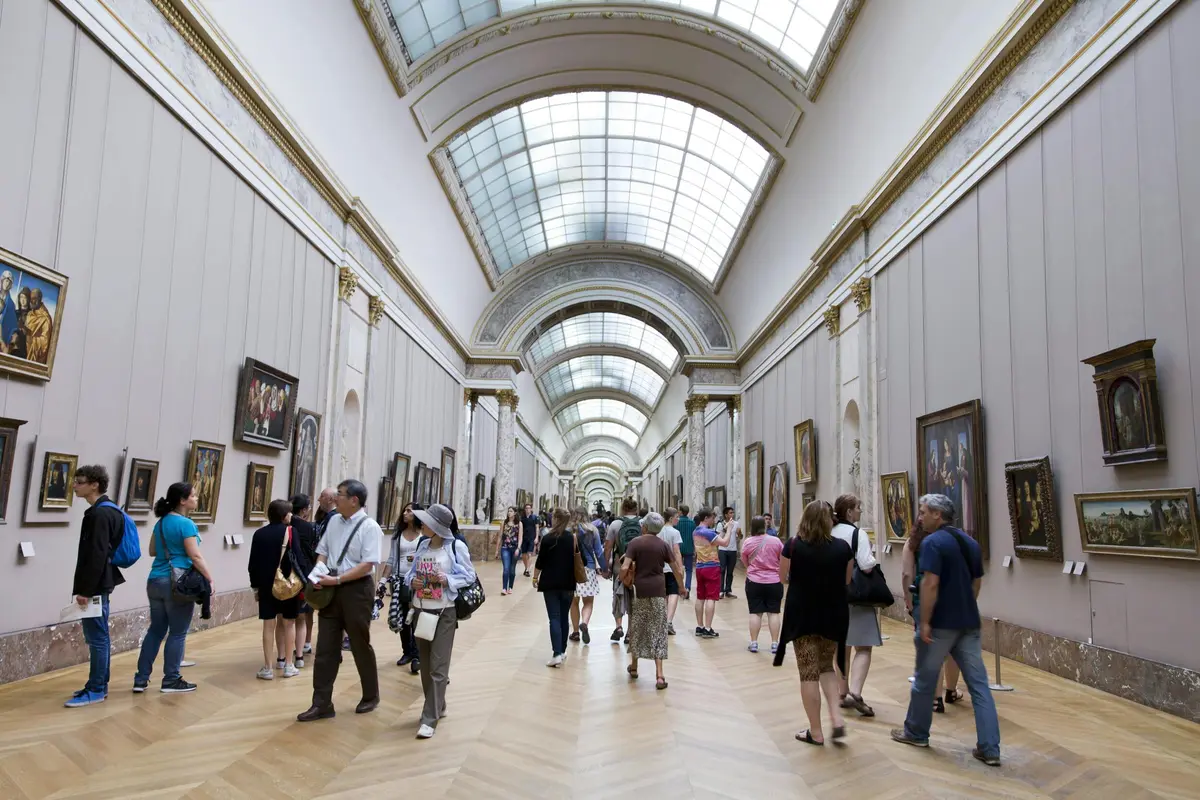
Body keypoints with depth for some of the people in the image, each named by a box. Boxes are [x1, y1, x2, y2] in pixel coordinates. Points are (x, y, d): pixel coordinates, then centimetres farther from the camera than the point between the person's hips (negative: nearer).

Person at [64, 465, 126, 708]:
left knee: (97, 638, -3)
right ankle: (99, 685, 23)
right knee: (97, 637, 15)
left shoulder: (100, 514, -17)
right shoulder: (104, 511, 14)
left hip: (96, 586, -10)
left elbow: (97, 555, -21)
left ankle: (96, 690, 4)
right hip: (99, 584, 10)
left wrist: (86, 590, -19)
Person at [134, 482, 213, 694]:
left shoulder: (161, 522, 11)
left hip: (155, 581, 8)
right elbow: (195, 556, -18)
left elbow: (152, 551, 20)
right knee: (177, 634, 2)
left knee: (156, 630, 14)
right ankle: (171, 680, 9)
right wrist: (211, 579, -12)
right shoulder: (186, 524, -14)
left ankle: (141, 679, 17)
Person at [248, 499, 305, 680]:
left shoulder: (259, 533, 3)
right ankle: (288, 665, 12)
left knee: (269, 624, 5)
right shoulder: (289, 531, -8)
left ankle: (267, 668, 8)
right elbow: (298, 558, -12)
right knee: (289, 623, 8)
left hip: (266, 584, 3)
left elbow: (253, 563, 5)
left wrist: (255, 586, 13)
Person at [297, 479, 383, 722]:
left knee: (360, 646, 10)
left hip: (357, 590, -6)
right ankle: (321, 704, 17)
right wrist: (318, 574, -7)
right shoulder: (333, 521, 6)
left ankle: (370, 697, 31)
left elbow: (367, 565, -19)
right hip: (331, 589, 6)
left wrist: (336, 579, -22)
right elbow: (323, 551, 12)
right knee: (325, 647, 7)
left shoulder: (369, 527, -15)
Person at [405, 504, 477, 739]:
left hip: (445, 613, -6)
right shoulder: (422, 545, 4)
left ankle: (429, 719, 0)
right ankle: (437, 706, 32)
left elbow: (469, 576, -8)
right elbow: (411, 572, 13)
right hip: (421, 611, 6)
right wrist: (412, 580, -9)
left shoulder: (456, 547, -12)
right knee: (425, 665, 14)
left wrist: (448, 580, -22)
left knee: (438, 667, -5)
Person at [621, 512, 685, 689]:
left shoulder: (635, 543, -4)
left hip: (639, 590, 0)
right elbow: (677, 571, 4)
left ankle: (633, 667, 31)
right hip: (658, 591, 1)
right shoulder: (664, 545, 1)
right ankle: (659, 675, -4)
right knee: (658, 632, 3)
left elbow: (624, 568, -14)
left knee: (637, 629, 16)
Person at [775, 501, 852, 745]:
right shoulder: (842, 547, -6)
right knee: (826, 666, 21)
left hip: (802, 615, -2)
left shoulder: (793, 546, -11)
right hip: (833, 614, 3)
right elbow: (847, 580, 6)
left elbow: (783, 577, 1)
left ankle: (815, 732, 12)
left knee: (809, 672, 5)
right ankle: (837, 717, 6)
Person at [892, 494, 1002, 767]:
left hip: (941, 623, -6)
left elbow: (930, 584, -21)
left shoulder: (933, 542, -15)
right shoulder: (970, 542, 10)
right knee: (979, 684, 6)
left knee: (925, 680, 10)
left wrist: (924, 622, -17)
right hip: (969, 623, 7)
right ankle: (989, 748, 5)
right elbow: (976, 583, 16)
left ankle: (916, 733, 25)